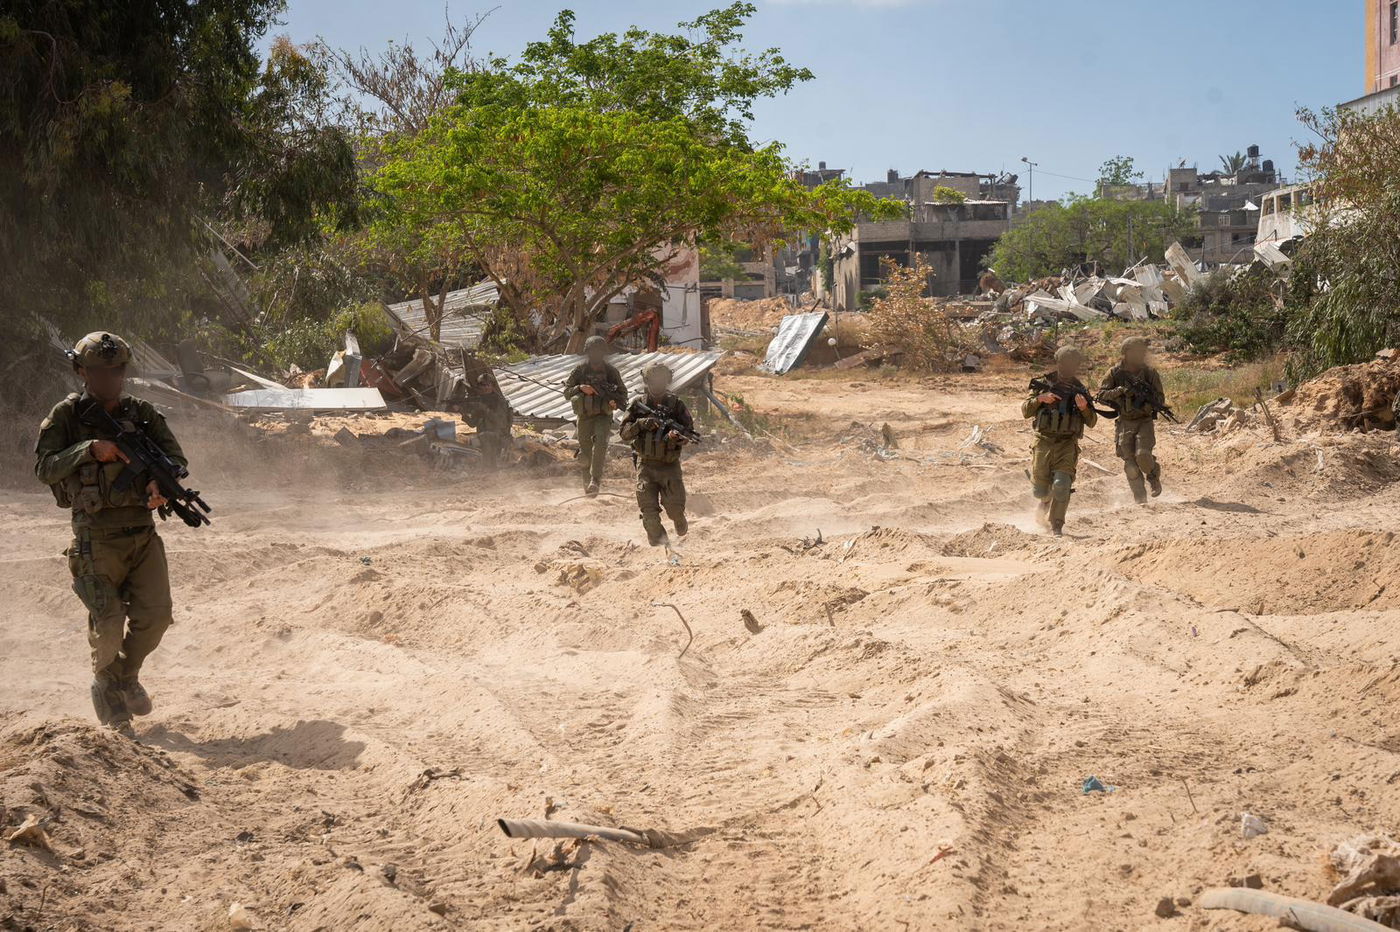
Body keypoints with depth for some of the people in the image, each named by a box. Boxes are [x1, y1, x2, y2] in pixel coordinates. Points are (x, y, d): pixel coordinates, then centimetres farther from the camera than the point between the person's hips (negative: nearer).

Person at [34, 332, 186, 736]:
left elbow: (175, 455, 5)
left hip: (143, 532, 4)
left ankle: (127, 675, 25)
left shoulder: (141, 413, 9)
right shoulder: (66, 417, -1)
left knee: (155, 614, -2)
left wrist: (160, 482, -17)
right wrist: (90, 450, -22)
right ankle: (106, 686, 22)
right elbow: (45, 468, -9)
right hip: (97, 538, -4)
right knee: (109, 621, -7)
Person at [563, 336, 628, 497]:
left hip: (603, 415, -1)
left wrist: (615, 403, -13)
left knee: (601, 441, -27)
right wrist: (580, 388, -17)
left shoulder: (611, 371, 1)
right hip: (584, 415, 1)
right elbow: (567, 392, 2)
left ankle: (596, 480, -31)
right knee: (585, 453, 5)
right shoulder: (579, 370, 1)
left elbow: (623, 393, 8)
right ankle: (587, 483, 27)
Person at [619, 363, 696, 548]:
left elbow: (689, 433, -1)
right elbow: (625, 433, 0)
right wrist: (641, 424, -18)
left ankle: (681, 525, 25)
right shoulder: (637, 405, 4)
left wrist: (677, 436, -23)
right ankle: (658, 542, 5)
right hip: (646, 464, 1)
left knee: (675, 505, -9)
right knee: (649, 508, -7)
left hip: (670, 465, -1)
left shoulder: (677, 405, 1)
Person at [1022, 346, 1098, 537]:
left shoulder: (1080, 390, 8)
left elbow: (1091, 422, 8)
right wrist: (1040, 399, -16)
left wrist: (1084, 407, -12)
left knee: (1062, 484, -19)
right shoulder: (1043, 384, 4)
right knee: (1040, 490, 3)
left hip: (1067, 444, 0)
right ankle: (1045, 503, 39)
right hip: (1044, 441, 0)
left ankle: (1056, 525, -8)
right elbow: (1025, 411, 1)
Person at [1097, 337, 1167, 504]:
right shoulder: (1115, 373, -1)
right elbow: (1101, 394, -4)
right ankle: (1141, 500, 8)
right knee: (1131, 465, -3)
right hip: (1125, 423, 1)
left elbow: (1161, 398, 2)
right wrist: (1121, 390, -18)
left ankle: (1153, 476, 9)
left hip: (1145, 422, -1)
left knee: (1143, 455, -22)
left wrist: (1149, 399, -21)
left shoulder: (1150, 373, 0)